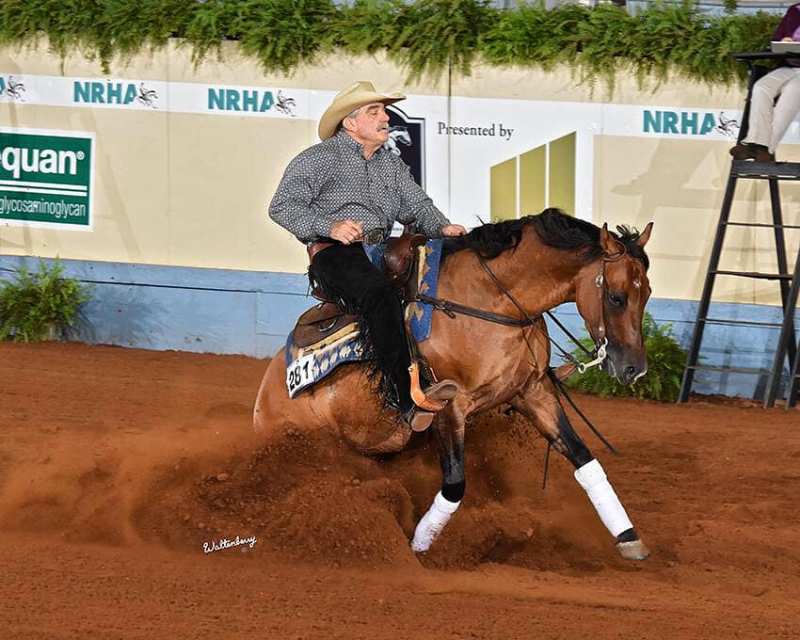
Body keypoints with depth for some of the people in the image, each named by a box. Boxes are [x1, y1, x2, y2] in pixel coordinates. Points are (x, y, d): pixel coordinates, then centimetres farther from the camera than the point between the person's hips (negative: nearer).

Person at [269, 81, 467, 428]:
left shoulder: (392, 164, 26)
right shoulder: (320, 158, 5)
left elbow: (417, 204, 17)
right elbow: (282, 206, -3)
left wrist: (443, 228, -6)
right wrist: (330, 227, -19)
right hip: (333, 255, -7)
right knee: (380, 295, -36)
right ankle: (408, 398, -47)